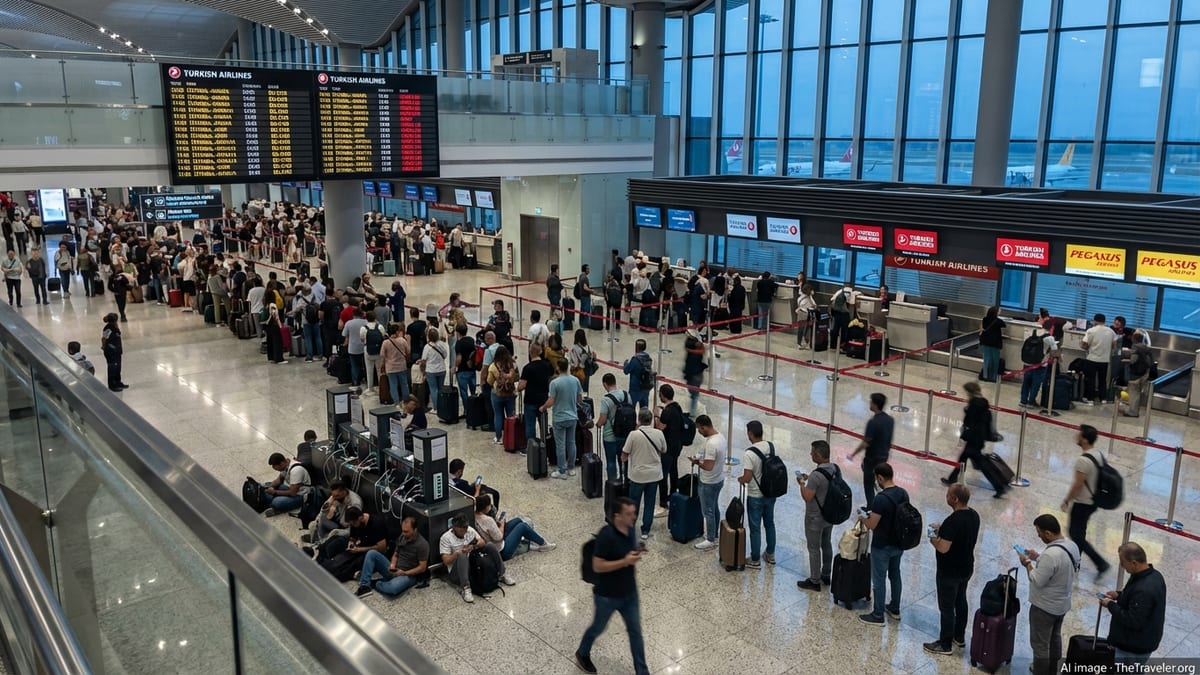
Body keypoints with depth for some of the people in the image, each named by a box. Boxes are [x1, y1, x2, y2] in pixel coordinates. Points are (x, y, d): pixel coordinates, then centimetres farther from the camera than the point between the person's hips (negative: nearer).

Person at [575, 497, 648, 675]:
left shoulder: (629, 530, -5)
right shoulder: (606, 535, -28)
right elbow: (597, 566, -26)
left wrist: (637, 552, -10)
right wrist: (625, 561, -30)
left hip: (629, 593, 6)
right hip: (607, 595, -6)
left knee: (635, 631, 10)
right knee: (598, 628, 18)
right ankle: (582, 654, 46)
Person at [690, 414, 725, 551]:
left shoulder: (711, 444, -31)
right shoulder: (721, 436, 0)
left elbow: (708, 466, -31)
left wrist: (697, 462, -15)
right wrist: (702, 458, 8)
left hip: (709, 483, -10)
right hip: (719, 479, 10)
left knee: (708, 511, 5)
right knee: (714, 508, 23)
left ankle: (710, 540, 16)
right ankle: (715, 533, 37)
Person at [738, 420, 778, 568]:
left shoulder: (749, 454, -27)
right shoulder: (771, 446, -6)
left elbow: (747, 478, -26)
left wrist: (740, 479, -3)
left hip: (755, 497, -6)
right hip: (771, 493, 6)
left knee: (755, 528, 9)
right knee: (770, 524, 22)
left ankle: (755, 560, 22)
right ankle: (770, 554, 37)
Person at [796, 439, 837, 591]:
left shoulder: (816, 475, -31)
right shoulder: (836, 469, -6)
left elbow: (807, 497, -27)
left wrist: (802, 483, -11)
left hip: (815, 518, -8)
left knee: (814, 549, 8)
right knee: (827, 544, 23)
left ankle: (814, 581, 21)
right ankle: (826, 575, 39)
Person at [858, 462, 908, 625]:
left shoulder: (881, 499, -28)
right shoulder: (903, 493, -4)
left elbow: (872, 525, -22)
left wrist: (863, 518, -1)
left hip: (882, 547, -8)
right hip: (899, 544, 8)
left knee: (879, 580, 7)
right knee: (895, 575, 23)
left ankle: (878, 616, 19)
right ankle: (895, 609, 38)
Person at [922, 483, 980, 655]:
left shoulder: (953, 521, -30)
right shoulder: (973, 515, -2)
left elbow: (943, 548, -30)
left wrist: (932, 538, -12)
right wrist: (942, 529, 9)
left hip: (950, 572, -9)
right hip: (966, 568, 9)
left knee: (947, 607, 4)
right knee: (960, 601, 23)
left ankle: (945, 645, 16)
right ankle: (959, 637, 38)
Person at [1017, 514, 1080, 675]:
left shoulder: (1050, 554, -34)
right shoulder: (1072, 546, -5)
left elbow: (1037, 581, -27)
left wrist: (1027, 563, -13)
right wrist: (1038, 558, 7)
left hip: (1044, 607, -9)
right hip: (1062, 604, 9)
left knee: (1040, 644, 6)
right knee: (1055, 638, 26)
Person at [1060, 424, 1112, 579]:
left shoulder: (1083, 460, -28)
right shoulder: (1099, 454, -1)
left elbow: (1077, 485, -24)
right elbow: (1100, 477, 10)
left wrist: (1066, 500, -11)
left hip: (1081, 503, -9)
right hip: (1093, 501, 9)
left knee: (1075, 534, 4)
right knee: (1079, 532, 21)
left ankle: (1101, 563, 1)